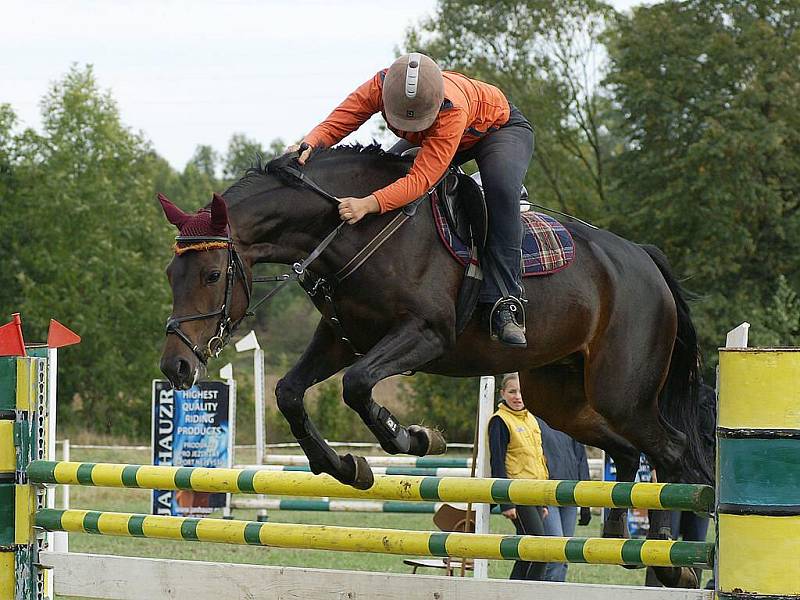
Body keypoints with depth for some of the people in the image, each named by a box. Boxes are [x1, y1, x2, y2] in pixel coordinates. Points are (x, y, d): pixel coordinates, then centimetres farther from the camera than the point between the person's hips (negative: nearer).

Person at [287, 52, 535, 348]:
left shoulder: (452, 110, -47)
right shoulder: (379, 87, -33)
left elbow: (421, 179, -51)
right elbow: (335, 124, -32)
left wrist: (368, 204, -64)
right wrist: (307, 145, -56)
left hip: (501, 127, -6)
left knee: (501, 186, -35)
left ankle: (505, 302, -36)